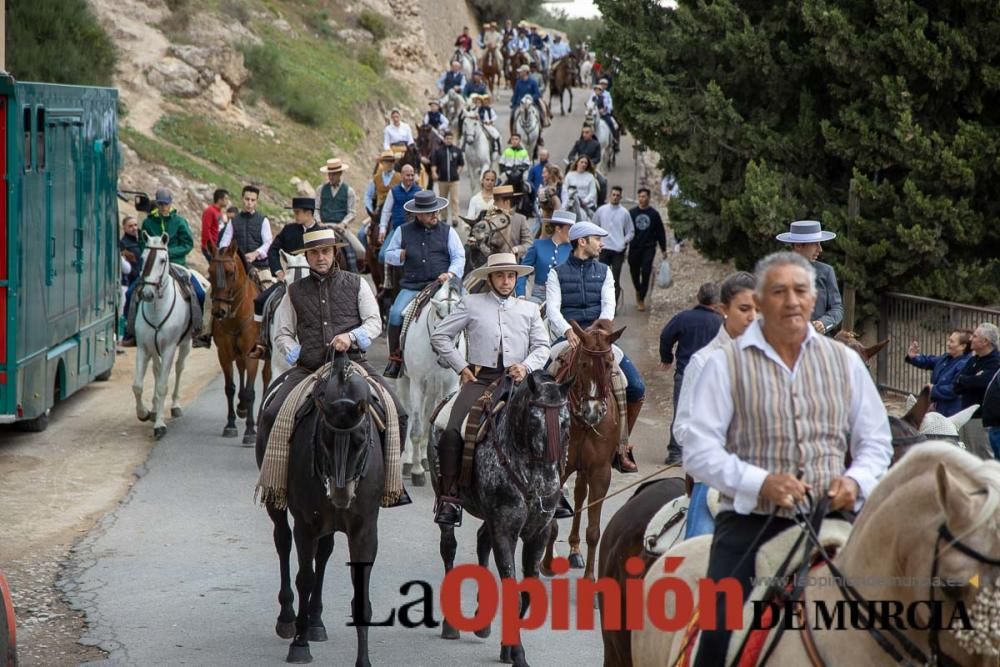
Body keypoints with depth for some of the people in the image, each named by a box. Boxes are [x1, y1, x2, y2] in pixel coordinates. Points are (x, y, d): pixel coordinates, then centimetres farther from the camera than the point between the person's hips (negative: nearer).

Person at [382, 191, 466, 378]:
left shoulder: (447, 231, 9)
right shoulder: (404, 231, 11)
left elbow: (459, 257, 5)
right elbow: (388, 255, 16)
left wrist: (450, 274, -13)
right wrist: (404, 254, -4)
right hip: (411, 287, 1)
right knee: (396, 313, -20)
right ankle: (395, 358, -8)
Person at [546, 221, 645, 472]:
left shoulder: (604, 272, 16)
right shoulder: (557, 273, 6)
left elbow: (609, 305, 2)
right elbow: (552, 308, -7)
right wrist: (568, 331, -27)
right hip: (570, 339, -3)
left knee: (637, 389, -9)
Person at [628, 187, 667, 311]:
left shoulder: (654, 214, 2)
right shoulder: (632, 212, 1)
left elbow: (660, 232, 8)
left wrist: (663, 249, 9)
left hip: (649, 248, -1)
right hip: (634, 248, 1)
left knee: (646, 273, -10)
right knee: (634, 272, 11)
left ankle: (641, 300, -4)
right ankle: (638, 291, 40)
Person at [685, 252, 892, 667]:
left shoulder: (845, 362, 13)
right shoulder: (726, 364, 2)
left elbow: (876, 441, 17)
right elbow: (699, 451, -3)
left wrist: (857, 481, -6)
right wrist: (761, 482, -18)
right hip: (751, 524, -3)